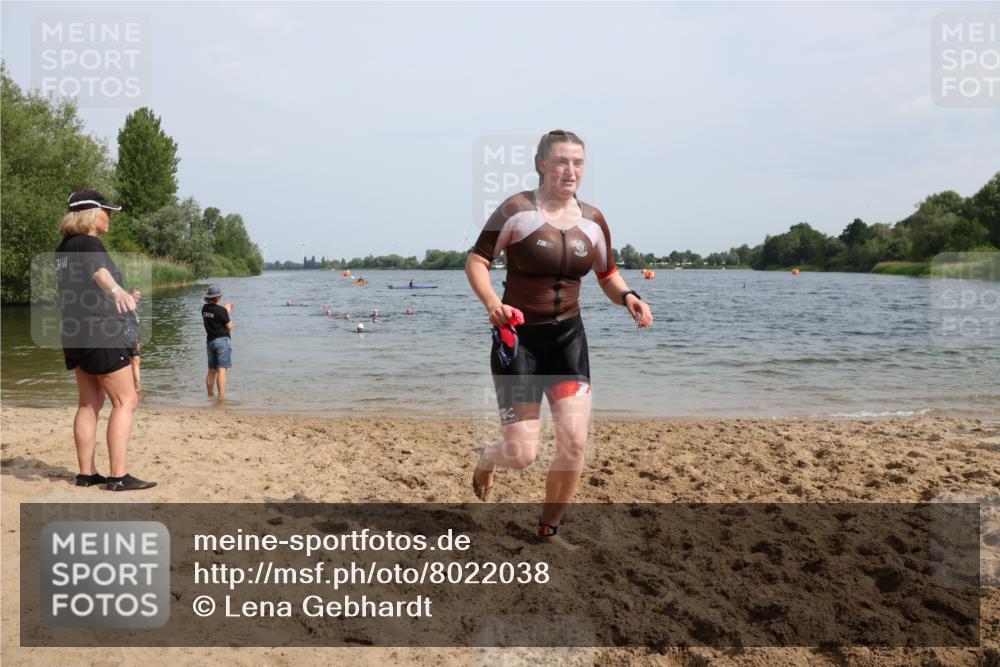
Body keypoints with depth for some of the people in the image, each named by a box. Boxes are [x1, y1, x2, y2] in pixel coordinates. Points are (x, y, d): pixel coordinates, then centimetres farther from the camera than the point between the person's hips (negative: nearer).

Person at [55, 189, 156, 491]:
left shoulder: (65, 248, 15)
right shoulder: (89, 244, -13)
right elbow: (99, 271, -36)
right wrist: (117, 290, -56)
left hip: (75, 334, 9)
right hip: (101, 333, -9)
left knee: (89, 403, 11)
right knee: (126, 401, -7)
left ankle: (86, 473, 13)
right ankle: (119, 476, -11)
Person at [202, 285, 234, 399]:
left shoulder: (204, 308, 5)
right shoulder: (221, 310, -16)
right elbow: (229, 327, -9)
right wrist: (228, 313, 3)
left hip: (210, 341, 7)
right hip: (222, 340, -7)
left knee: (212, 370, 16)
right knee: (222, 370, -10)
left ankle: (210, 394, 23)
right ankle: (221, 396, -15)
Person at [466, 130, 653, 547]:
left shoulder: (592, 221, 4)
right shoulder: (517, 210, -10)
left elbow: (608, 276, 14)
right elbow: (476, 261, -10)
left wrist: (627, 297, -8)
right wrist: (491, 302, -29)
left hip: (568, 337, 4)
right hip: (518, 337, -4)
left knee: (575, 442, -7)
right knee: (522, 453, -6)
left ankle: (549, 529, 17)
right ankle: (486, 459, 34)